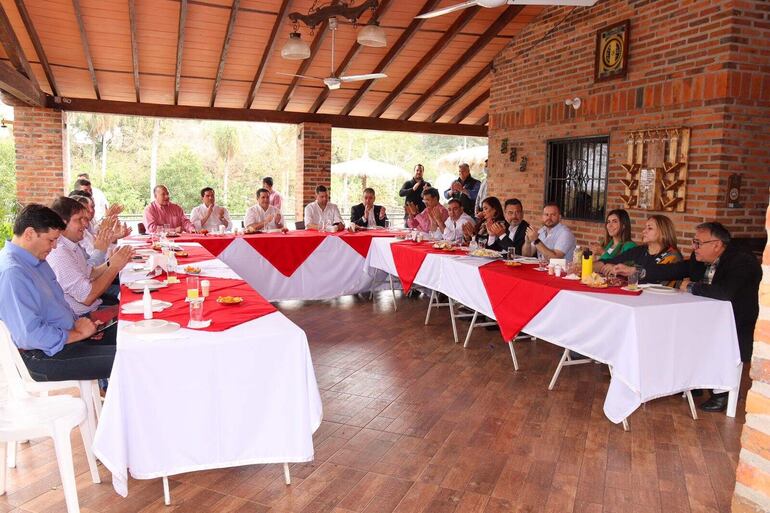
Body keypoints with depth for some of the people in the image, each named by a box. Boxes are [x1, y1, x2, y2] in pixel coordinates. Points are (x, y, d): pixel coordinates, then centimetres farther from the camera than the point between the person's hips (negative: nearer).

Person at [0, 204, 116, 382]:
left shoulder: (36, 259, 9)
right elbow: (30, 335, -29)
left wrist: (79, 323, 3)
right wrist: (79, 333, -17)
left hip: (67, 335, 10)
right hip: (45, 355, -10)